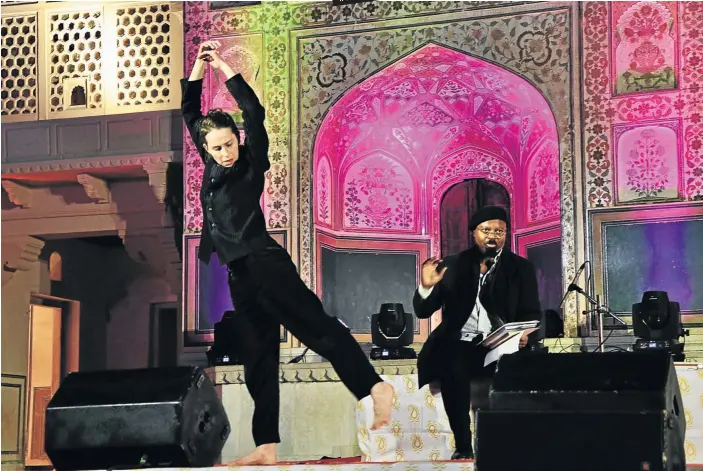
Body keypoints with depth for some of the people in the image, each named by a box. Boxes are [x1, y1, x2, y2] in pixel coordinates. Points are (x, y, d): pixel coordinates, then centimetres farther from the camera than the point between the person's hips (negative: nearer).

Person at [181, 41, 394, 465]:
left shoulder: (252, 164, 0)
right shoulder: (212, 167, 16)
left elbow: (256, 114, -11)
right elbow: (190, 113, 23)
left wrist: (225, 68, -4)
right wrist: (199, 66, 14)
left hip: (265, 266, -7)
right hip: (240, 277, 7)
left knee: (317, 326, -19)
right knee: (258, 362, 4)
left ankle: (375, 386, -28)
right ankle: (266, 447, 4)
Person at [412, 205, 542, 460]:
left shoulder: (521, 268, 11)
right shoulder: (451, 266, 11)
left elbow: (533, 314, 5)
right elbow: (422, 311, 8)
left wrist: (525, 333, -19)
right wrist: (426, 286, -14)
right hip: (461, 345, 0)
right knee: (452, 367, -35)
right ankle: (463, 445, -21)